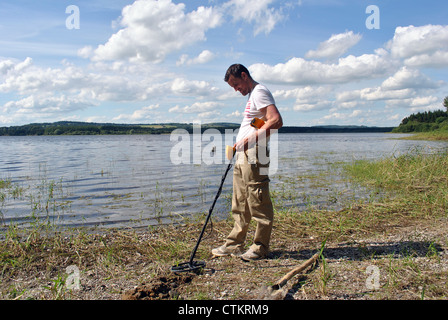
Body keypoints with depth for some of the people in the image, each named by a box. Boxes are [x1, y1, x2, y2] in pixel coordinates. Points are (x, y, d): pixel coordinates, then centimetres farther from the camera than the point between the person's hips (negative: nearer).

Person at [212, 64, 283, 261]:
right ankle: (234, 245, 20)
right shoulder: (252, 95, 24)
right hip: (242, 156, 11)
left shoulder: (259, 92, -8)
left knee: (258, 203, -3)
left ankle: (260, 248, 7)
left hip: (254, 155, -11)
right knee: (239, 204, 13)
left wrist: (250, 139, -23)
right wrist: (238, 145, 14)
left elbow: (276, 121, -22)